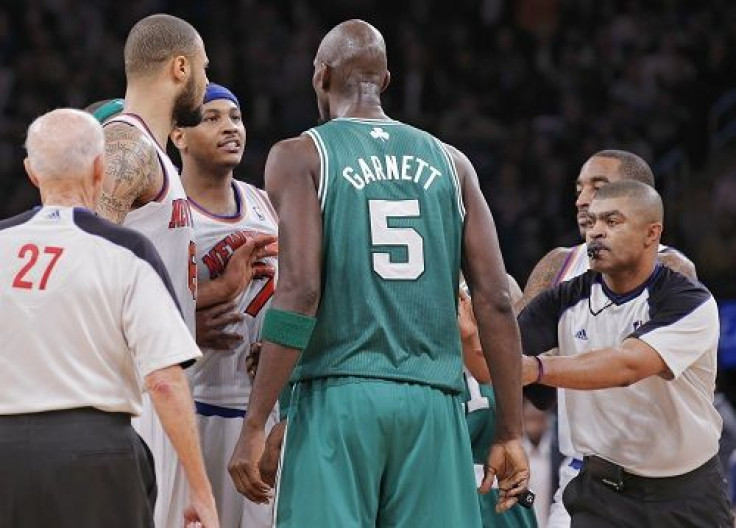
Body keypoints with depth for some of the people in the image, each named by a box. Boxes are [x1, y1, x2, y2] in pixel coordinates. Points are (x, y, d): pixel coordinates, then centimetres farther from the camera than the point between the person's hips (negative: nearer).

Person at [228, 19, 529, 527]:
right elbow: (496, 300, 7)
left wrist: (255, 426, -10)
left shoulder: (300, 157, 2)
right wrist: (510, 432, 10)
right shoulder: (449, 163, 14)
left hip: (338, 395, -3)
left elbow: (301, 291, -10)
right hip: (433, 401, 3)